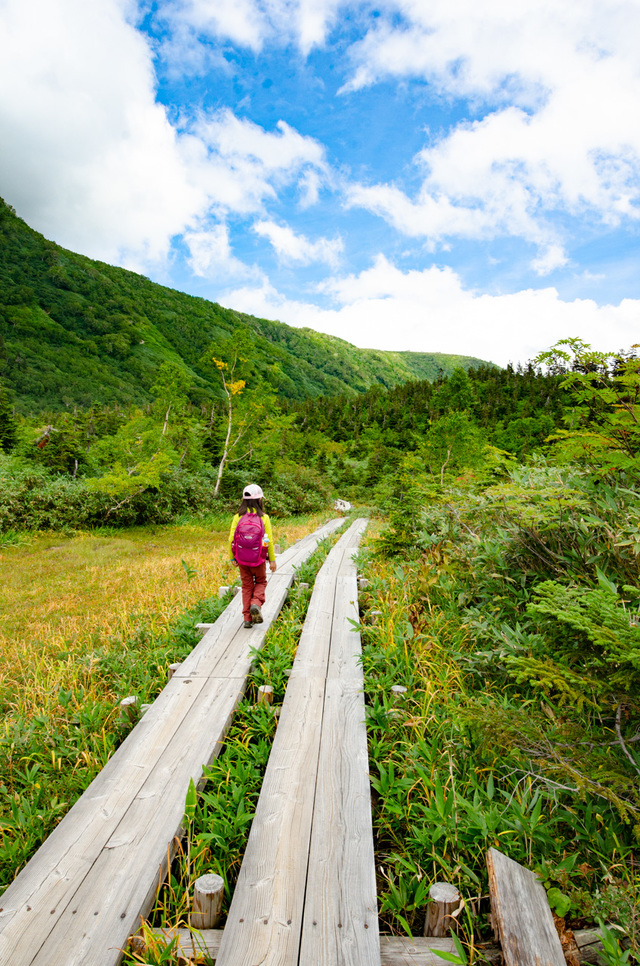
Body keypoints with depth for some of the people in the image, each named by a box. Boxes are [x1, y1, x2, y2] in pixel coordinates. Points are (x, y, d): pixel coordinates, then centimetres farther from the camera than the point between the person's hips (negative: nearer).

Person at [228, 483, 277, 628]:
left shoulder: (238, 517, -5)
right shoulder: (264, 518, -9)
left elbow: (231, 539, -6)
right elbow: (269, 540, -7)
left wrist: (231, 558, 5)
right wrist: (272, 559, 1)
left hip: (241, 558, 2)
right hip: (259, 559, -1)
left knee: (247, 586, 16)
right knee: (261, 582, 22)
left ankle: (247, 619, 15)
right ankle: (256, 604, -4)